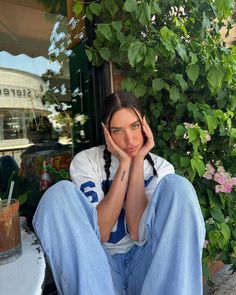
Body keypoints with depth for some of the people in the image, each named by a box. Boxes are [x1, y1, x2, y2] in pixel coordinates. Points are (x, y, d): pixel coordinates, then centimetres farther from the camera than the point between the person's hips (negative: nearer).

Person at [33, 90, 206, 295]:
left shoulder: (160, 167, -1)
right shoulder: (86, 161, -6)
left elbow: (138, 233, -16)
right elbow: (99, 232, -18)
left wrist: (137, 162, -18)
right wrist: (124, 163, -19)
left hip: (146, 264, 2)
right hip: (99, 266, 0)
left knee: (178, 185, -22)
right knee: (59, 194, -24)